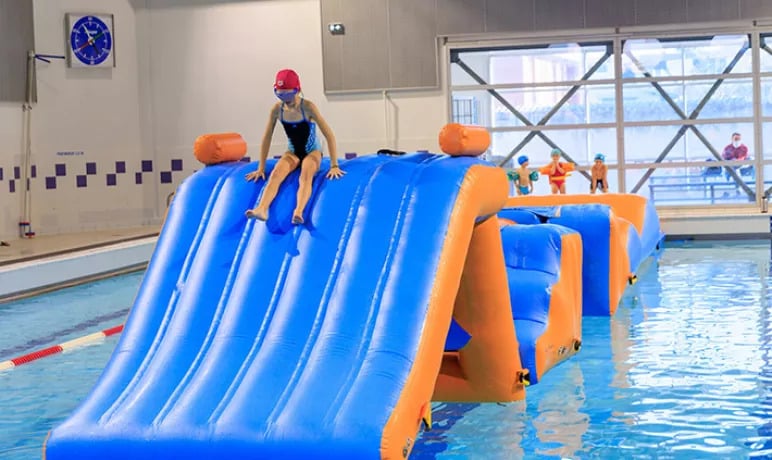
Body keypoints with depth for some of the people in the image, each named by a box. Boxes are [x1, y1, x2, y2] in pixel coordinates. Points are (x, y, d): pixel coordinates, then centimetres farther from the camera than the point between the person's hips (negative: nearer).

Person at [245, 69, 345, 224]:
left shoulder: (308, 107, -20)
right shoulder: (277, 109, -10)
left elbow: (329, 135, -18)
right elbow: (267, 138, -2)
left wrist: (334, 166, -22)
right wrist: (261, 168, -3)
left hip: (312, 152, -3)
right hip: (292, 153, 3)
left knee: (306, 176, -35)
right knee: (275, 175, -28)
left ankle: (298, 212, -59)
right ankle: (262, 209, -49)